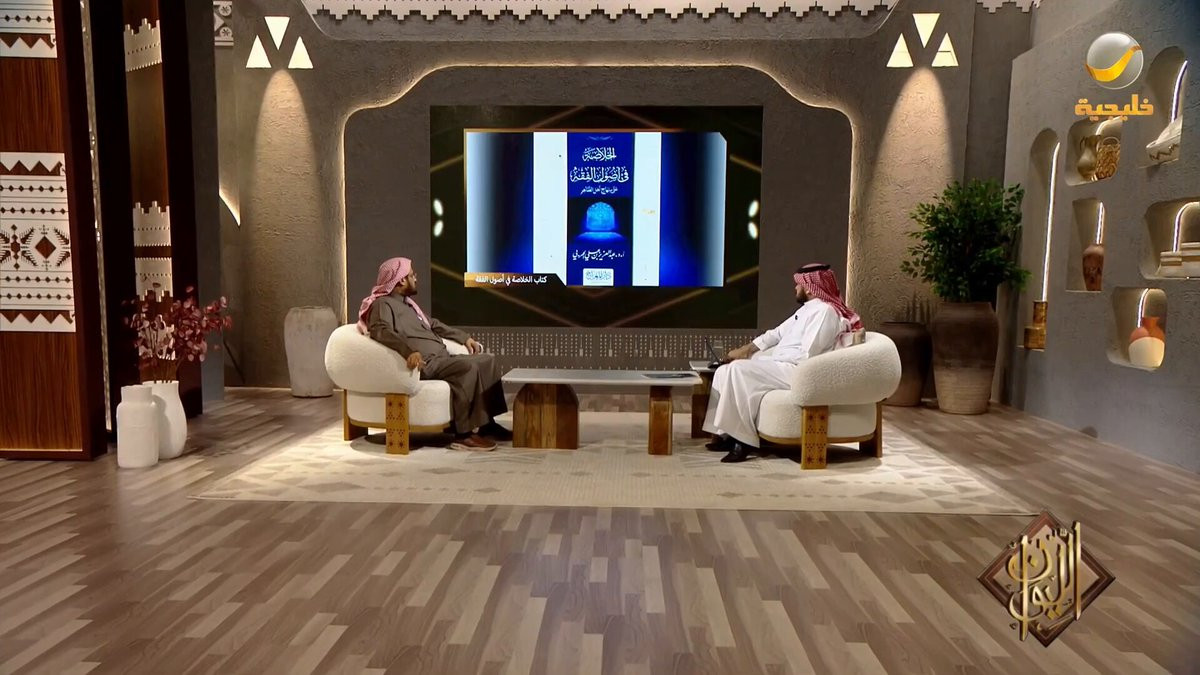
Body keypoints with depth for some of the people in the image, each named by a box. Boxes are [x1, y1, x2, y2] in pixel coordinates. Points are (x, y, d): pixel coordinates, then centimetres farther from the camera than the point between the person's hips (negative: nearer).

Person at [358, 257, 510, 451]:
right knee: (468, 367, -30)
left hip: (440, 358, 10)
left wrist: (464, 337, 31)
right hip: (424, 363, -10)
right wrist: (409, 350, -43)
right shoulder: (383, 303, -6)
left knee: (487, 360, 5)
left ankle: (487, 424, 2)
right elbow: (381, 331, -27)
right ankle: (463, 434, -28)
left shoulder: (407, 302, 25)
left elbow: (433, 324, 37)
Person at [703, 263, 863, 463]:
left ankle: (743, 439, -23)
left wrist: (766, 358, -13)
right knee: (724, 371, 1)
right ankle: (727, 433, -2)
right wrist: (745, 350, 12)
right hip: (780, 367, 10)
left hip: (797, 373, -10)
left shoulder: (825, 311, -11)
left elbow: (806, 356, -19)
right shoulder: (807, 309, 21)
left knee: (738, 370, -27)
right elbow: (777, 334, 23)